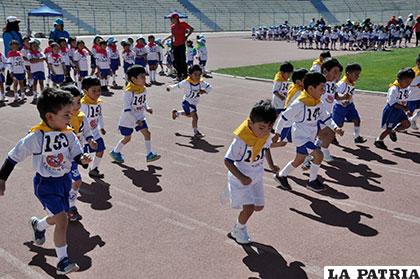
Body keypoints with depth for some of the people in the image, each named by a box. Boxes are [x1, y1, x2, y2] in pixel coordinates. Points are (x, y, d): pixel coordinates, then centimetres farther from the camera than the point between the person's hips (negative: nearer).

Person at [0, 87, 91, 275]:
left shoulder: (68, 133, -7)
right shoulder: (36, 137, -22)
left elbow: (76, 154, -3)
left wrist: (83, 159, -28)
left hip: (64, 180, 6)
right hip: (46, 184, -6)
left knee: (57, 218, 21)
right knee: (62, 219, -15)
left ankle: (38, 225, 56)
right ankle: (63, 262, -2)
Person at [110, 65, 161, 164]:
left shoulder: (143, 89, -4)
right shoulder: (129, 92, -26)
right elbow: (127, 109, -25)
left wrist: (147, 108, -7)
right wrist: (136, 120, -29)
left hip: (140, 117, 6)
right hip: (128, 119, -6)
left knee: (147, 133, -3)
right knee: (127, 138, 8)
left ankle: (149, 154, 4)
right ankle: (115, 152, 31)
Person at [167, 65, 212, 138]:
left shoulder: (201, 83, -14)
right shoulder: (186, 83, -25)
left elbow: (209, 87, -2)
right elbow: (178, 85, -11)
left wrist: (204, 91, -20)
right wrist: (170, 87, 2)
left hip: (194, 103, 7)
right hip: (187, 102, -7)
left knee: (189, 114, 31)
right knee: (195, 116, -16)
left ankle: (176, 113, 56)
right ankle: (196, 132, -2)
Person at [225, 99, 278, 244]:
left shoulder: (266, 135, -11)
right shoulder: (241, 139, -31)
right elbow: (228, 161, -25)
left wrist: (271, 165, 6)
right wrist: (241, 177, -34)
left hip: (256, 177, 6)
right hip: (240, 178, -6)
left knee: (259, 206, 11)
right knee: (249, 207, -12)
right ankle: (239, 230, 19)